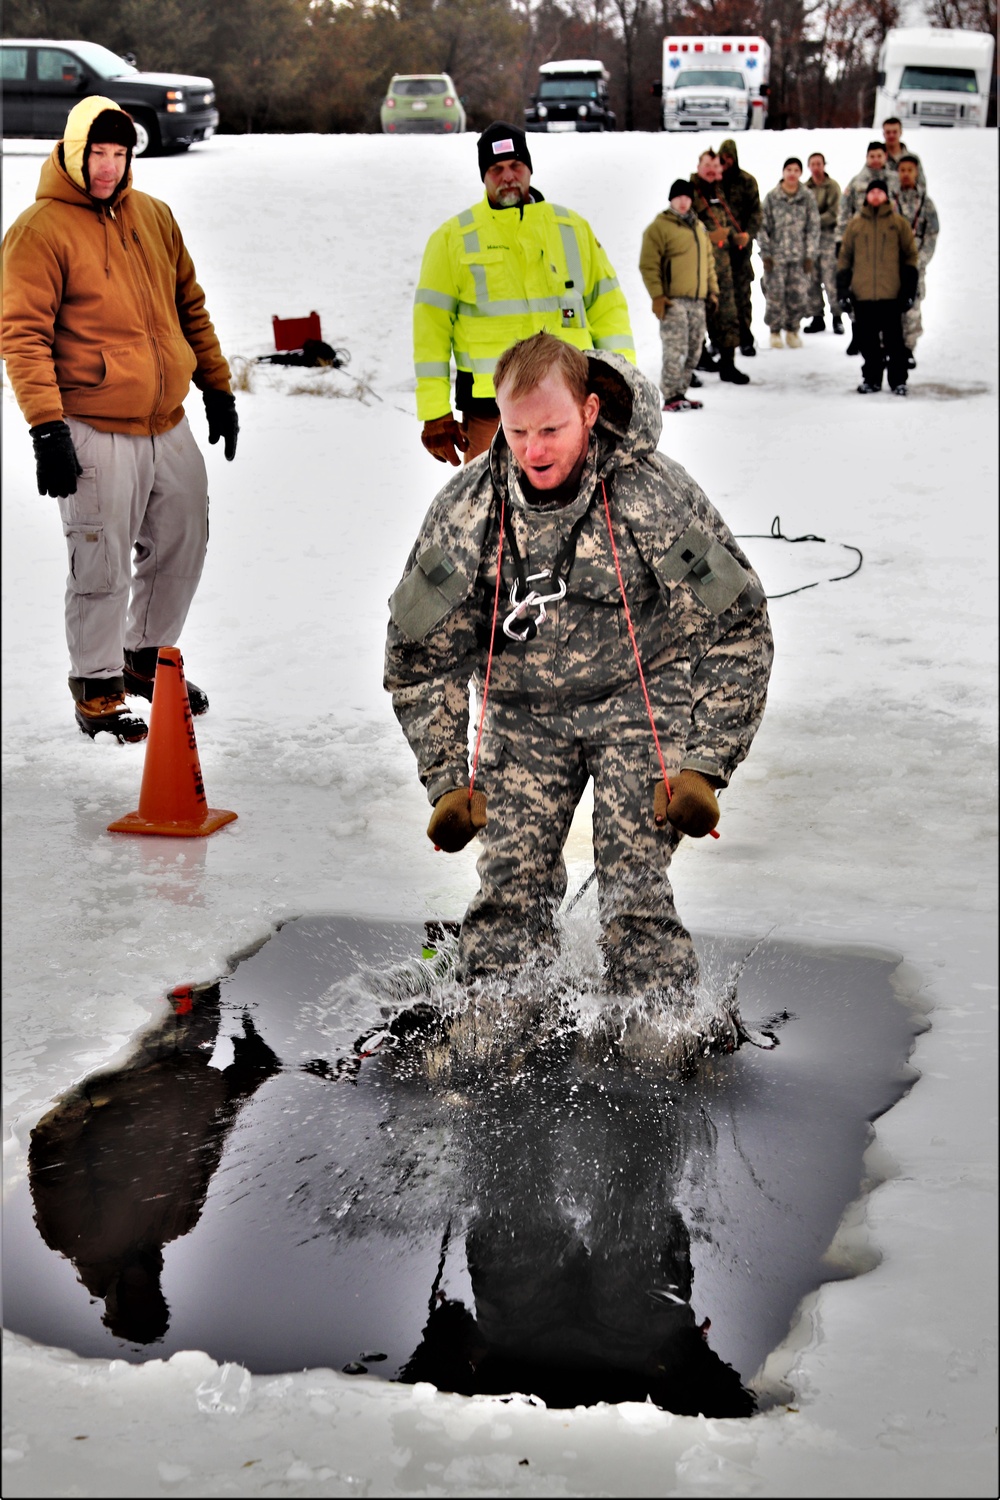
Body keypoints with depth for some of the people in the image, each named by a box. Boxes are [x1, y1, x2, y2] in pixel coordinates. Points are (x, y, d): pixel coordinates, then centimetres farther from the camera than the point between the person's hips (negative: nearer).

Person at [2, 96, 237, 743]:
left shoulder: (154, 216, 11)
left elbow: (190, 305, 20)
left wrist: (218, 388, 18)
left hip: (170, 427, 7)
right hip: (95, 435, -7)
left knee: (182, 550, 15)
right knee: (103, 568, -2)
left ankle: (147, 657, 35)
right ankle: (97, 689, 14)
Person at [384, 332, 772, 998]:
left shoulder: (655, 494, -20)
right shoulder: (465, 509, -13)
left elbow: (739, 629, -11)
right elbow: (419, 655, -1)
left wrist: (704, 767, -15)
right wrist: (447, 781, -6)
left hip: (640, 696, -2)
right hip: (524, 710, 3)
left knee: (634, 892, -13)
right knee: (508, 888, -5)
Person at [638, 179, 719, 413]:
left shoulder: (698, 227, 18)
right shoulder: (659, 227, -5)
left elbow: (708, 260, 25)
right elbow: (648, 264, -10)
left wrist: (712, 290, 18)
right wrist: (657, 295, -16)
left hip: (697, 300, 7)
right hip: (673, 300, -7)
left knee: (694, 350, 8)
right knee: (675, 349, -12)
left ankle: (680, 393, 16)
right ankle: (671, 397, -9)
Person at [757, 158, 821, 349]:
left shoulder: (807, 198, 4)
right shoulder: (772, 197, 2)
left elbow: (813, 228, 5)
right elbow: (763, 227, 3)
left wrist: (810, 255, 0)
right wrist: (765, 254, -2)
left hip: (800, 256, 1)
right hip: (777, 255, -1)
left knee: (799, 296, -3)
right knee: (776, 294, -3)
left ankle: (792, 329, 16)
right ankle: (775, 330, 14)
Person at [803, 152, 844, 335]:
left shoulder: (832, 186, -1)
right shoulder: (805, 188, 11)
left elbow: (833, 213, -8)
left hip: (827, 235, -4)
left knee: (830, 278, -9)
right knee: (812, 280, 5)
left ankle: (837, 317, -3)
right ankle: (817, 318, 11)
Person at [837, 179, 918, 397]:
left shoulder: (898, 223, 5)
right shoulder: (855, 224, 10)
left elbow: (910, 256, 5)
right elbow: (844, 258, 12)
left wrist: (908, 290, -1)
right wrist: (843, 289, 5)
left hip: (891, 295, -2)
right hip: (862, 296, 2)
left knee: (894, 339, -1)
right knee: (868, 341, 7)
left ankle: (898, 381, 6)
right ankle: (871, 379, 17)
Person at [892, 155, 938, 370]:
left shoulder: (926, 202, 6)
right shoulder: (889, 200, 4)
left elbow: (932, 235, 4)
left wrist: (919, 260, -6)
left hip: (916, 264, 1)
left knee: (912, 308, -1)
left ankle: (908, 349, 8)